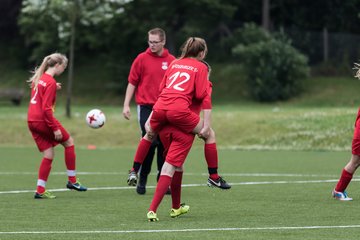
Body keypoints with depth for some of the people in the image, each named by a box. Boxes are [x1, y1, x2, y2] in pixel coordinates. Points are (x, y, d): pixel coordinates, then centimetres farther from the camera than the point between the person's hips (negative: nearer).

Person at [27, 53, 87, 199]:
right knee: (69, 142, 10)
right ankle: (72, 180, 14)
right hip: (43, 120, -8)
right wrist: (55, 128, -18)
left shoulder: (39, 78, 12)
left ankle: (40, 190, 3)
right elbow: (46, 108, -20)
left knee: (48, 154, 10)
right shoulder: (51, 82, -14)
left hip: (32, 121, 8)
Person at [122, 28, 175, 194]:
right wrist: (126, 105, -3)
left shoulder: (171, 61, 5)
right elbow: (132, 83, 2)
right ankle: (142, 180, 2)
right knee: (150, 143, -11)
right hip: (146, 107, -2)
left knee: (164, 145, 4)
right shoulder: (142, 59, 0)